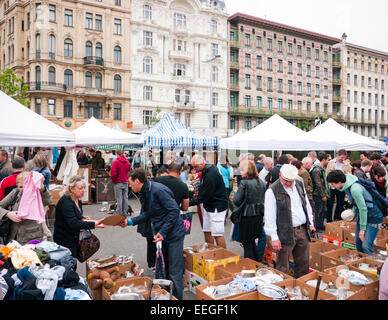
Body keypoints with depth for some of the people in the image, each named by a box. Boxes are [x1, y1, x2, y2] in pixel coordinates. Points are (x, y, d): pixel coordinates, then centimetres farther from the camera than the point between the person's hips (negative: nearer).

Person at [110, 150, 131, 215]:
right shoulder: (127, 162, 6)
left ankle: (119, 213, 0)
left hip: (118, 183, -5)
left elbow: (113, 173, -14)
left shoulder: (116, 162, -11)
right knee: (125, 198, 8)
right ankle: (125, 212, 13)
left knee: (119, 198, -3)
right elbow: (129, 171, 13)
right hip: (125, 182, 5)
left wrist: (113, 180, 2)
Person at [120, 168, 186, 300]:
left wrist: (163, 232, -23)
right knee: (163, 269, 17)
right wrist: (130, 221, 3)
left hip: (173, 234, -9)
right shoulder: (145, 193, 7)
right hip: (161, 234, 9)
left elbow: (174, 211, -24)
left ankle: (177, 297, 11)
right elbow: (147, 214, 14)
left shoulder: (159, 190, -22)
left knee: (174, 273, -2)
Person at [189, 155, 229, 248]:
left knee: (217, 235, -6)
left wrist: (188, 203, -19)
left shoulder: (210, 176, -26)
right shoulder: (210, 167, 4)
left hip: (217, 206, -10)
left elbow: (204, 197, -23)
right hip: (208, 205, 10)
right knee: (207, 232, 13)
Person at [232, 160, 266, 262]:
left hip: (247, 216, -7)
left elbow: (236, 201, -16)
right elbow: (264, 199, 10)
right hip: (259, 216, 7)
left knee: (247, 244, 6)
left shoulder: (244, 183, -16)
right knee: (252, 241, 22)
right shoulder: (261, 183, 4)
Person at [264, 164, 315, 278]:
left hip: (303, 230, 6)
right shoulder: (272, 191, -12)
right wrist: (274, 237, -16)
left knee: (303, 264, 15)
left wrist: (310, 223, 17)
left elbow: (307, 205, 20)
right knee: (283, 268, 1)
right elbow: (269, 216, -13)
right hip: (286, 234, -6)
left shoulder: (299, 185, 9)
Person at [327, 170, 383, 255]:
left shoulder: (355, 189, -29)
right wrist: (354, 213, 7)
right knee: (358, 244, 12)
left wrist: (362, 228, -20)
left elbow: (363, 209, -25)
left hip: (373, 217, -9)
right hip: (361, 215, 9)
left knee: (366, 246, -15)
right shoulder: (346, 186, -1)